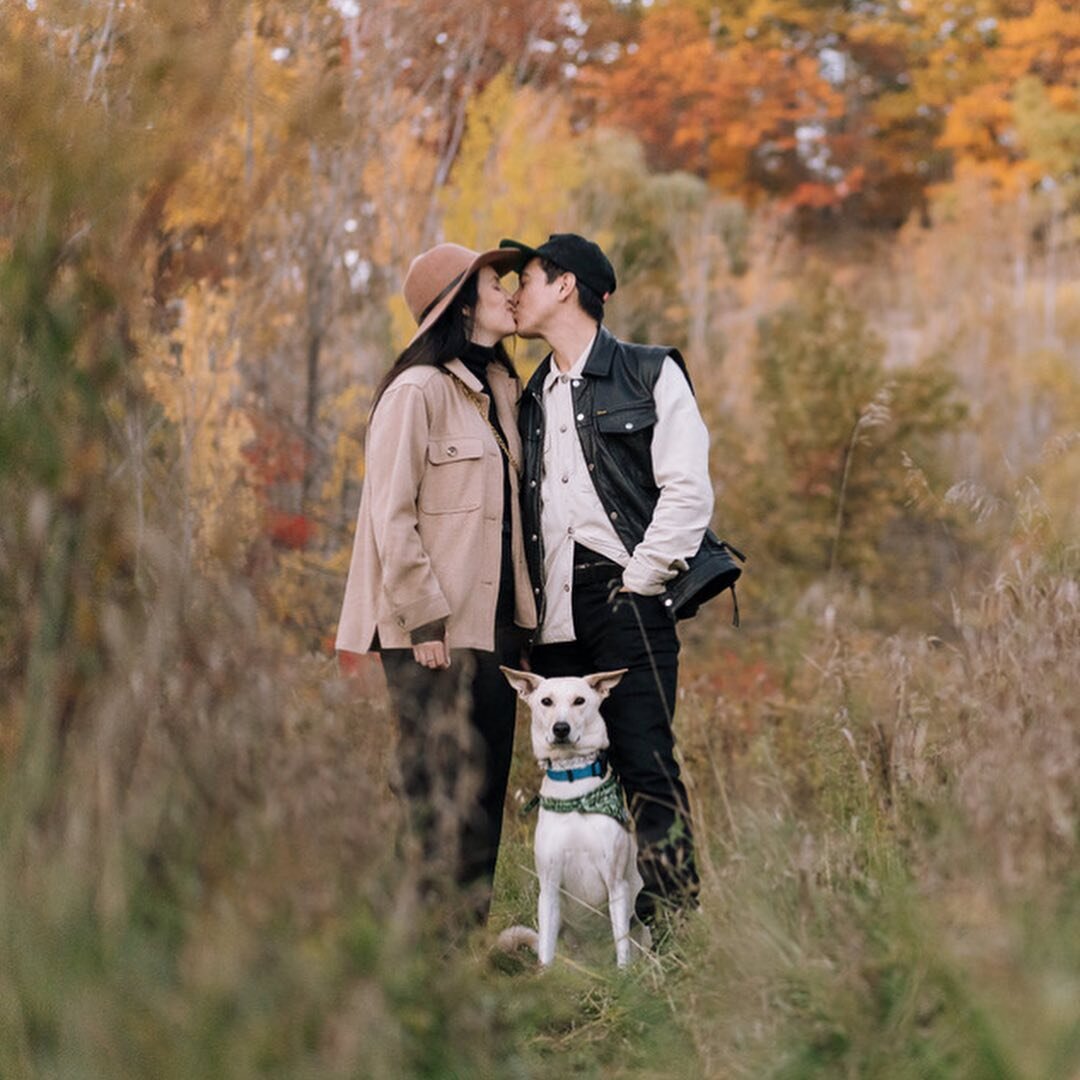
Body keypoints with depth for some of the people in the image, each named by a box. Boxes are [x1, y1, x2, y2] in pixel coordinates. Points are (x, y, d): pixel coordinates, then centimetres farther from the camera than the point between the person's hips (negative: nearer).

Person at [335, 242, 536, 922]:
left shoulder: (500, 388, 15)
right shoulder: (418, 391, -10)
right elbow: (391, 517, -13)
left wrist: (521, 610, 10)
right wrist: (426, 621, -16)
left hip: (496, 624, 8)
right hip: (435, 635, -8)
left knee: (486, 789, 9)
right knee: (439, 792, -4)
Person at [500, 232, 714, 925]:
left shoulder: (651, 375, 3)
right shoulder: (534, 398, 20)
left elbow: (689, 491, -4)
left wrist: (638, 583, -8)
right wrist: (527, 606, 7)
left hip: (628, 606, -6)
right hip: (554, 620, 6)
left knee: (647, 766, -11)